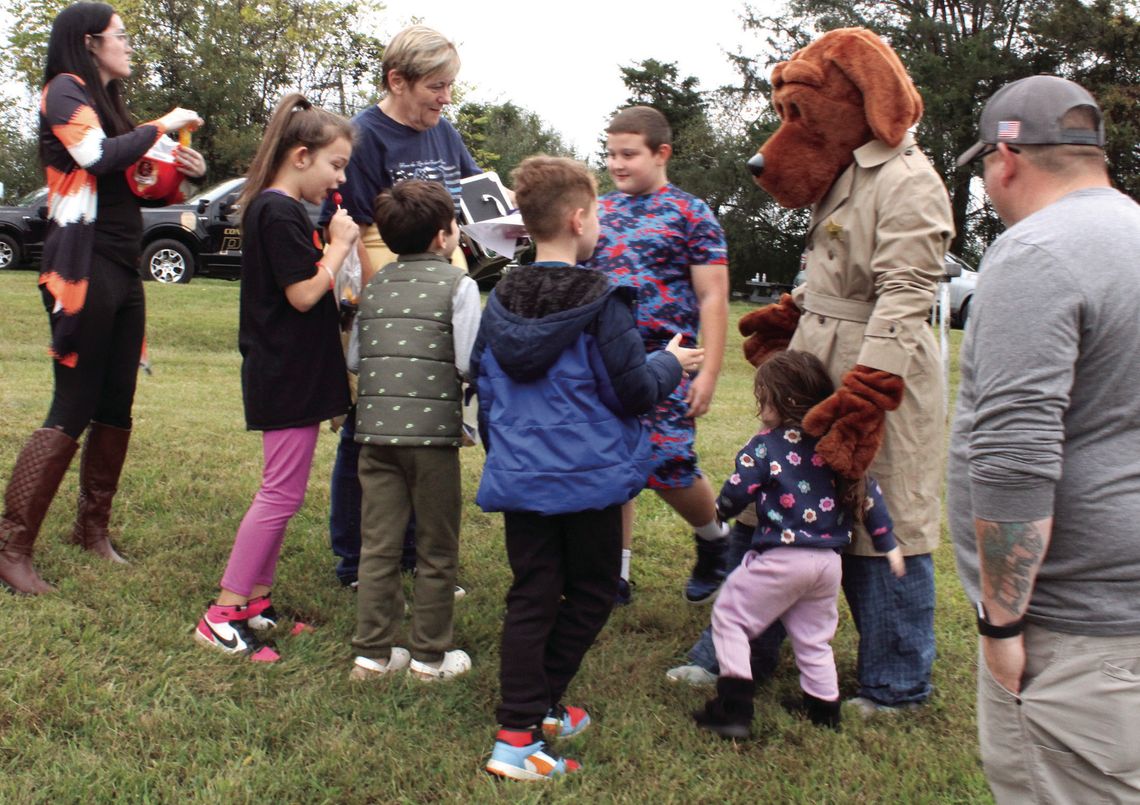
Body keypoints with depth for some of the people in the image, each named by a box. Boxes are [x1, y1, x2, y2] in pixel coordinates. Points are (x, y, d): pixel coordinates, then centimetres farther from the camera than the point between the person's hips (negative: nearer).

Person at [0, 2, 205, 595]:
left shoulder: (109, 102, 20)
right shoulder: (65, 90, -5)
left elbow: (136, 184, 23)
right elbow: (100, 156, -23)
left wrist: (184, 169, 5)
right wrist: (162, 126, -10)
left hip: (122, 269, 9)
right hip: (82, 268, -8)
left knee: (116, 411, 10)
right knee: (71, 412, -10)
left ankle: (92, 529, 22)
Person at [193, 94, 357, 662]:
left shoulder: (278, 210, 15)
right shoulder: (278, 212, -16)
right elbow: (304, 294, -20)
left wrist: (337, 249, 9)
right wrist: (339, 245, -9)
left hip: (292, 375, 11)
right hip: (288, 378, -11)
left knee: (280, 492, 15)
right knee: (282, 494, -7)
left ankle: (256, 602, 23)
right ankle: (223, 615, -1)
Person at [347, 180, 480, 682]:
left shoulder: (374, 285, 12)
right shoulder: (457, 284, -3)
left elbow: (358, 355, 12)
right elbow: (469, 363, -9)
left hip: (374, 427, 5)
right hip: (432, 431, -4)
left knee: (378, 546, 10)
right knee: (436, 551, 8)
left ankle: (373, 653, 15)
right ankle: (430, 656, 15)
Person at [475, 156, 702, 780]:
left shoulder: (500, 301, 5)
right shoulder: (599, 302, -13)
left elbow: (482, 387, 13)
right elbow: (633, 391, -11)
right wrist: (670, 365, 9)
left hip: (518, 477, 5)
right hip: (589, 477, -5)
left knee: (530, 599, 10)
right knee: (591, 592, 13)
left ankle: (521, 725, 8)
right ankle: (537, 710, 15)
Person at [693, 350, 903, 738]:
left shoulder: (764, 447, -11)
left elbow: (733, 495, -8)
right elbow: (867, 493, 9)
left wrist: (717, 510, 16)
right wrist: (887, 543, 18)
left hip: (780, 558, -6)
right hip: (829, 559, 6)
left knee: (728, 616, 6)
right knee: (814, 638, 21)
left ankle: (733, 708, 0)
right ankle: (824, 709, 26)